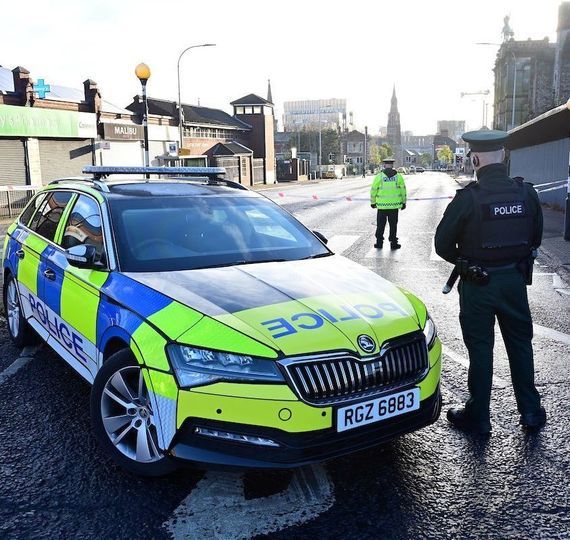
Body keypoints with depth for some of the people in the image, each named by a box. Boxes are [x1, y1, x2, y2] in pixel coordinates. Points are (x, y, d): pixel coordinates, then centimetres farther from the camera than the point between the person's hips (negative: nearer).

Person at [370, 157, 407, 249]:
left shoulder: (379, 176, -5)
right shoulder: (398, 176, 0)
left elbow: (373, 190, -3)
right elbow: (403, 190, 2)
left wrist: (373, 202, 9)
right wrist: (404, 202, 11)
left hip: (382, 205, -1)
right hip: (394, 205, 1)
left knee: (380, 225, 10)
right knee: (393, 225, 8)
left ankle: (379, 242, 14)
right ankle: (393, 243, 11)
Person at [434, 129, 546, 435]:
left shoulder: (468, 198, -18)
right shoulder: (526, 193, -5)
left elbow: (443, 243, -10)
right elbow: (536, 238, 7)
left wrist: (463, 262, 8)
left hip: (477, 284, -4)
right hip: (515, 280, 4)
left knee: (480, 348, 7)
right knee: (520, 344, 18)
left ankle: (478, 417, 18)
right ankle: (531, 412, 29)